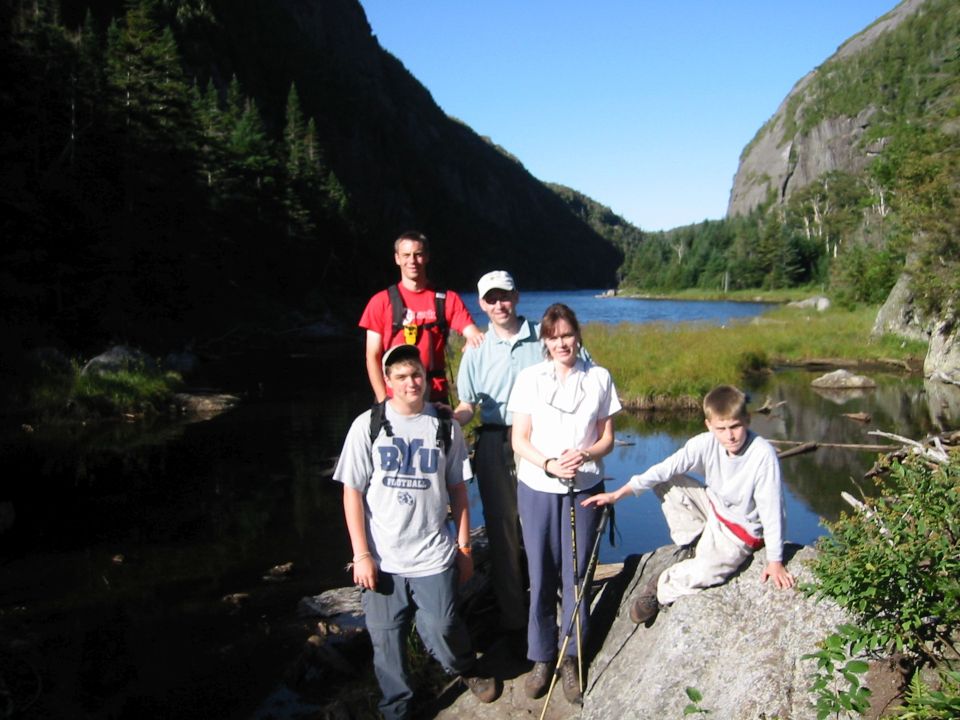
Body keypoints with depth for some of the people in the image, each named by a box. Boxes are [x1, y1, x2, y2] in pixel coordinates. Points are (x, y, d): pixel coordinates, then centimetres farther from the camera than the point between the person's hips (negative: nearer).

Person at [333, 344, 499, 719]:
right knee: (386, 640, 8)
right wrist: (361, 554, -5)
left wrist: (464, 546, 7)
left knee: (442, 630, 4)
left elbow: (457, 489, 7)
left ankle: (467, 670, 37)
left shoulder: (445, 426, 0)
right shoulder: (368, 425, -4)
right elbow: (352, 492, -2)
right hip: (382, 559, 0)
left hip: (434, 557, 0)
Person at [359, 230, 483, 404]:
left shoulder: (447, 299, 5)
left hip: (435, 397, 1)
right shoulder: (381, 301, 3)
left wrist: (476, 338, -28)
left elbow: (473, 334, -4)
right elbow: (373, 357, 1)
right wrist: (384, 401, -8)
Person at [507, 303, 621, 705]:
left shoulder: (599, 378, 1)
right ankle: (542, 657, 22)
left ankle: (571, 658, 21)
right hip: (537, 489, 0)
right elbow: (519, 440, -2)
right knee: (540, 576, 7)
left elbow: (607, 439, 4)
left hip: (584, 490, 0)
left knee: (575, 575, 6)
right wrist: (549, 464, -20)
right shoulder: (529, 379, -2)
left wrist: (584, 454, -17)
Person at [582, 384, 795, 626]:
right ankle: (693, 546, 3)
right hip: (714, 509, 5)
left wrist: (774, 561, -22)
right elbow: (665, 469, -18)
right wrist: (617, 495, -21)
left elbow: (771, 508, -25)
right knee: (666, 483, -10)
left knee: (704, 572, -29)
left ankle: (659, 588, 3)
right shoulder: (705, 443, -18)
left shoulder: (763, 454, -29)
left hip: (742, 531, -5)